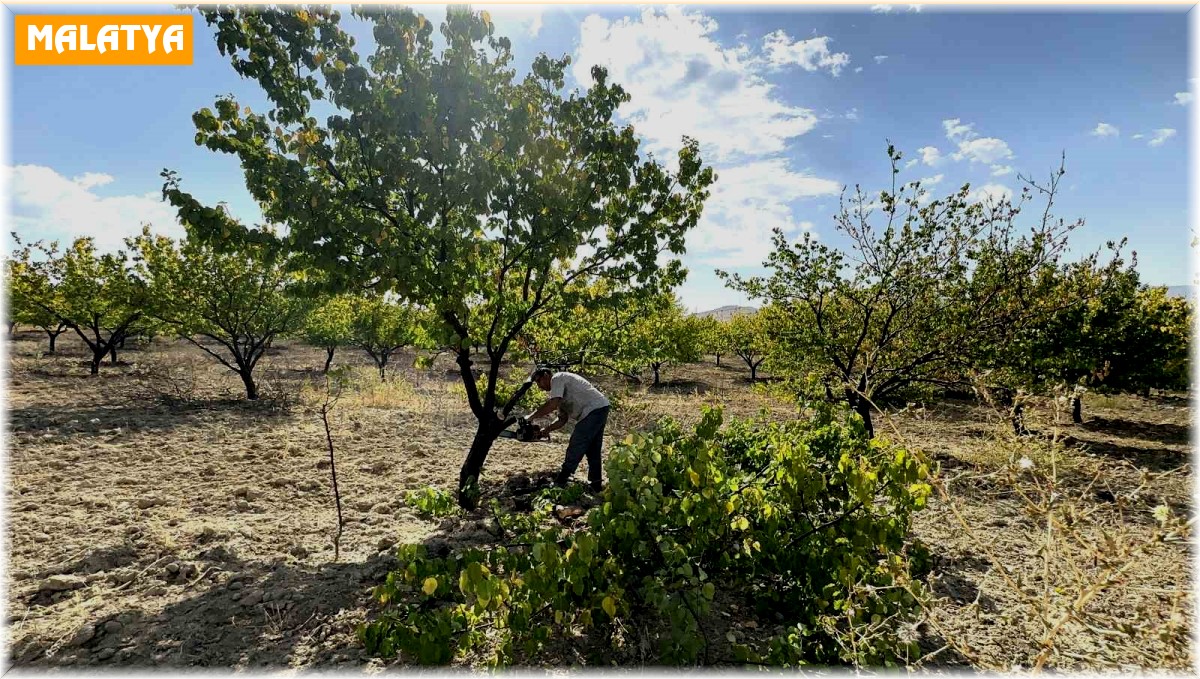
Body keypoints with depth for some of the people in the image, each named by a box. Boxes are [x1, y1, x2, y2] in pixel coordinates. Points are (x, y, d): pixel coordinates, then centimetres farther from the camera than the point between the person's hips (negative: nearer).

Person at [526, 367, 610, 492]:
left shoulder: (557, 378, -5)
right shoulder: (562, 395, 24)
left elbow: (552, 404, -19)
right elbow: (562, 420, 19)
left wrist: (531, 417, -11)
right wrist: (544, 431, 10)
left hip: (594, 409, -10)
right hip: (600, 411, 10)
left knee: (575, 447, -7)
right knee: (593, 450, 14)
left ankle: (560, 482, -3)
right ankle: (596, 485, 18)